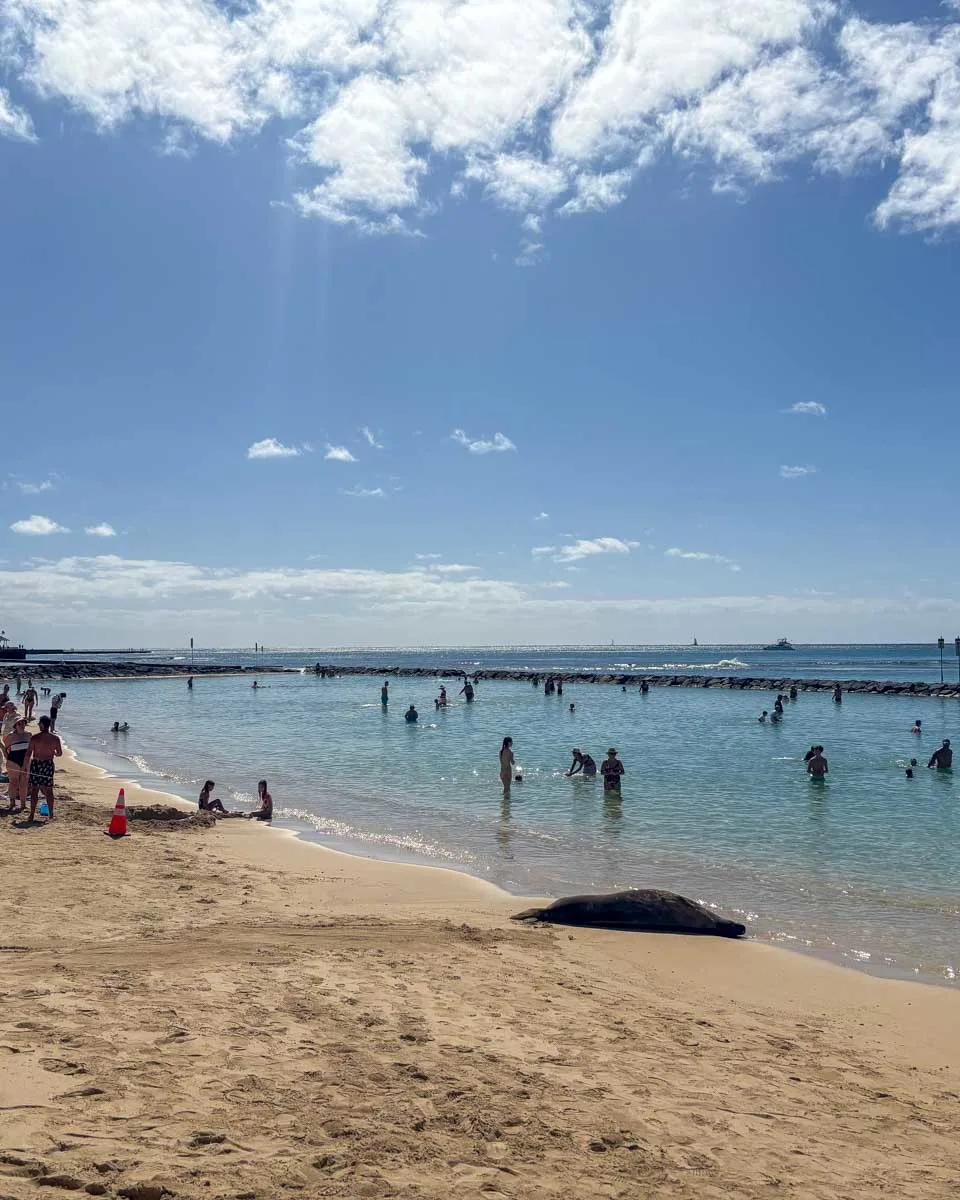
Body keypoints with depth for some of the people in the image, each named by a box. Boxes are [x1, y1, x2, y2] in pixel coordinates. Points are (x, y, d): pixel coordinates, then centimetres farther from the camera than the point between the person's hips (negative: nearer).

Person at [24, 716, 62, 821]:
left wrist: (25, 766, -3)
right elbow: (60, 754, 4)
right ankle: (51, 814, 12)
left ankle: (32, 815, 9)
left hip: (36, 764, -2)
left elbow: (28, 754, -11)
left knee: (35, 790, 7)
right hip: (48, 764, 2)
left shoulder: (35, 737, -10)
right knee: (49, 790, 10)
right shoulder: (55, 738, -3)